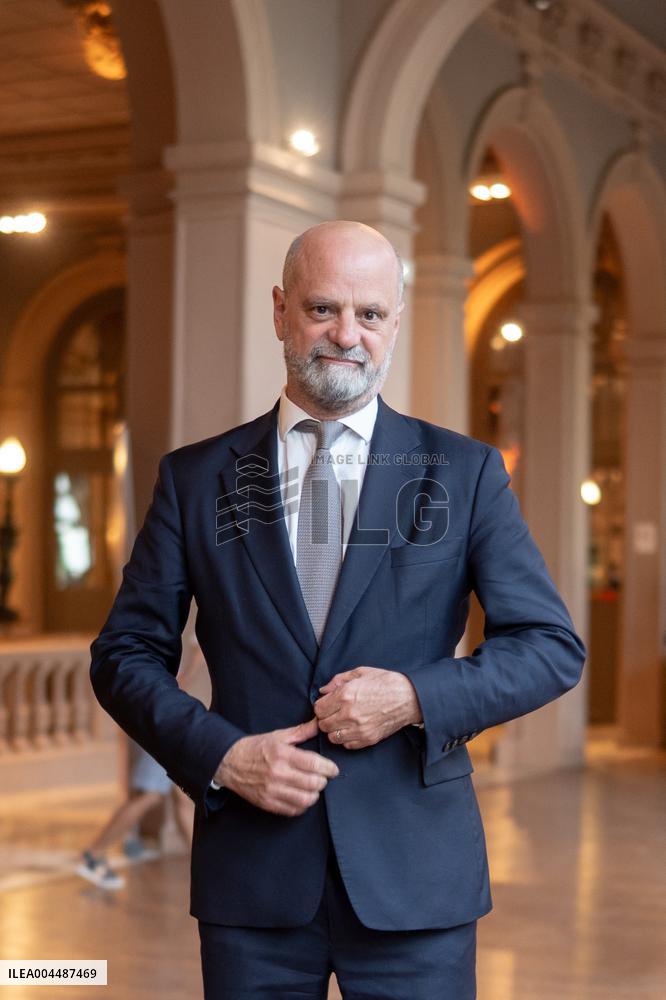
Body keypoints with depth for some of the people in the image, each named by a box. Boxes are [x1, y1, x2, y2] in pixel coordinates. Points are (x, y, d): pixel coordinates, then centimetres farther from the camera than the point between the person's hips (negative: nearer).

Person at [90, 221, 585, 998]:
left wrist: (416, 697, -13)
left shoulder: (466, 473, 4)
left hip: (415, 875, 0)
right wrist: (219, 755, -9)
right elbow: (125, 654, 7)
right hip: (252, 874, 1)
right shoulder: (195, 477, 5)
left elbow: (552, 646, 2)